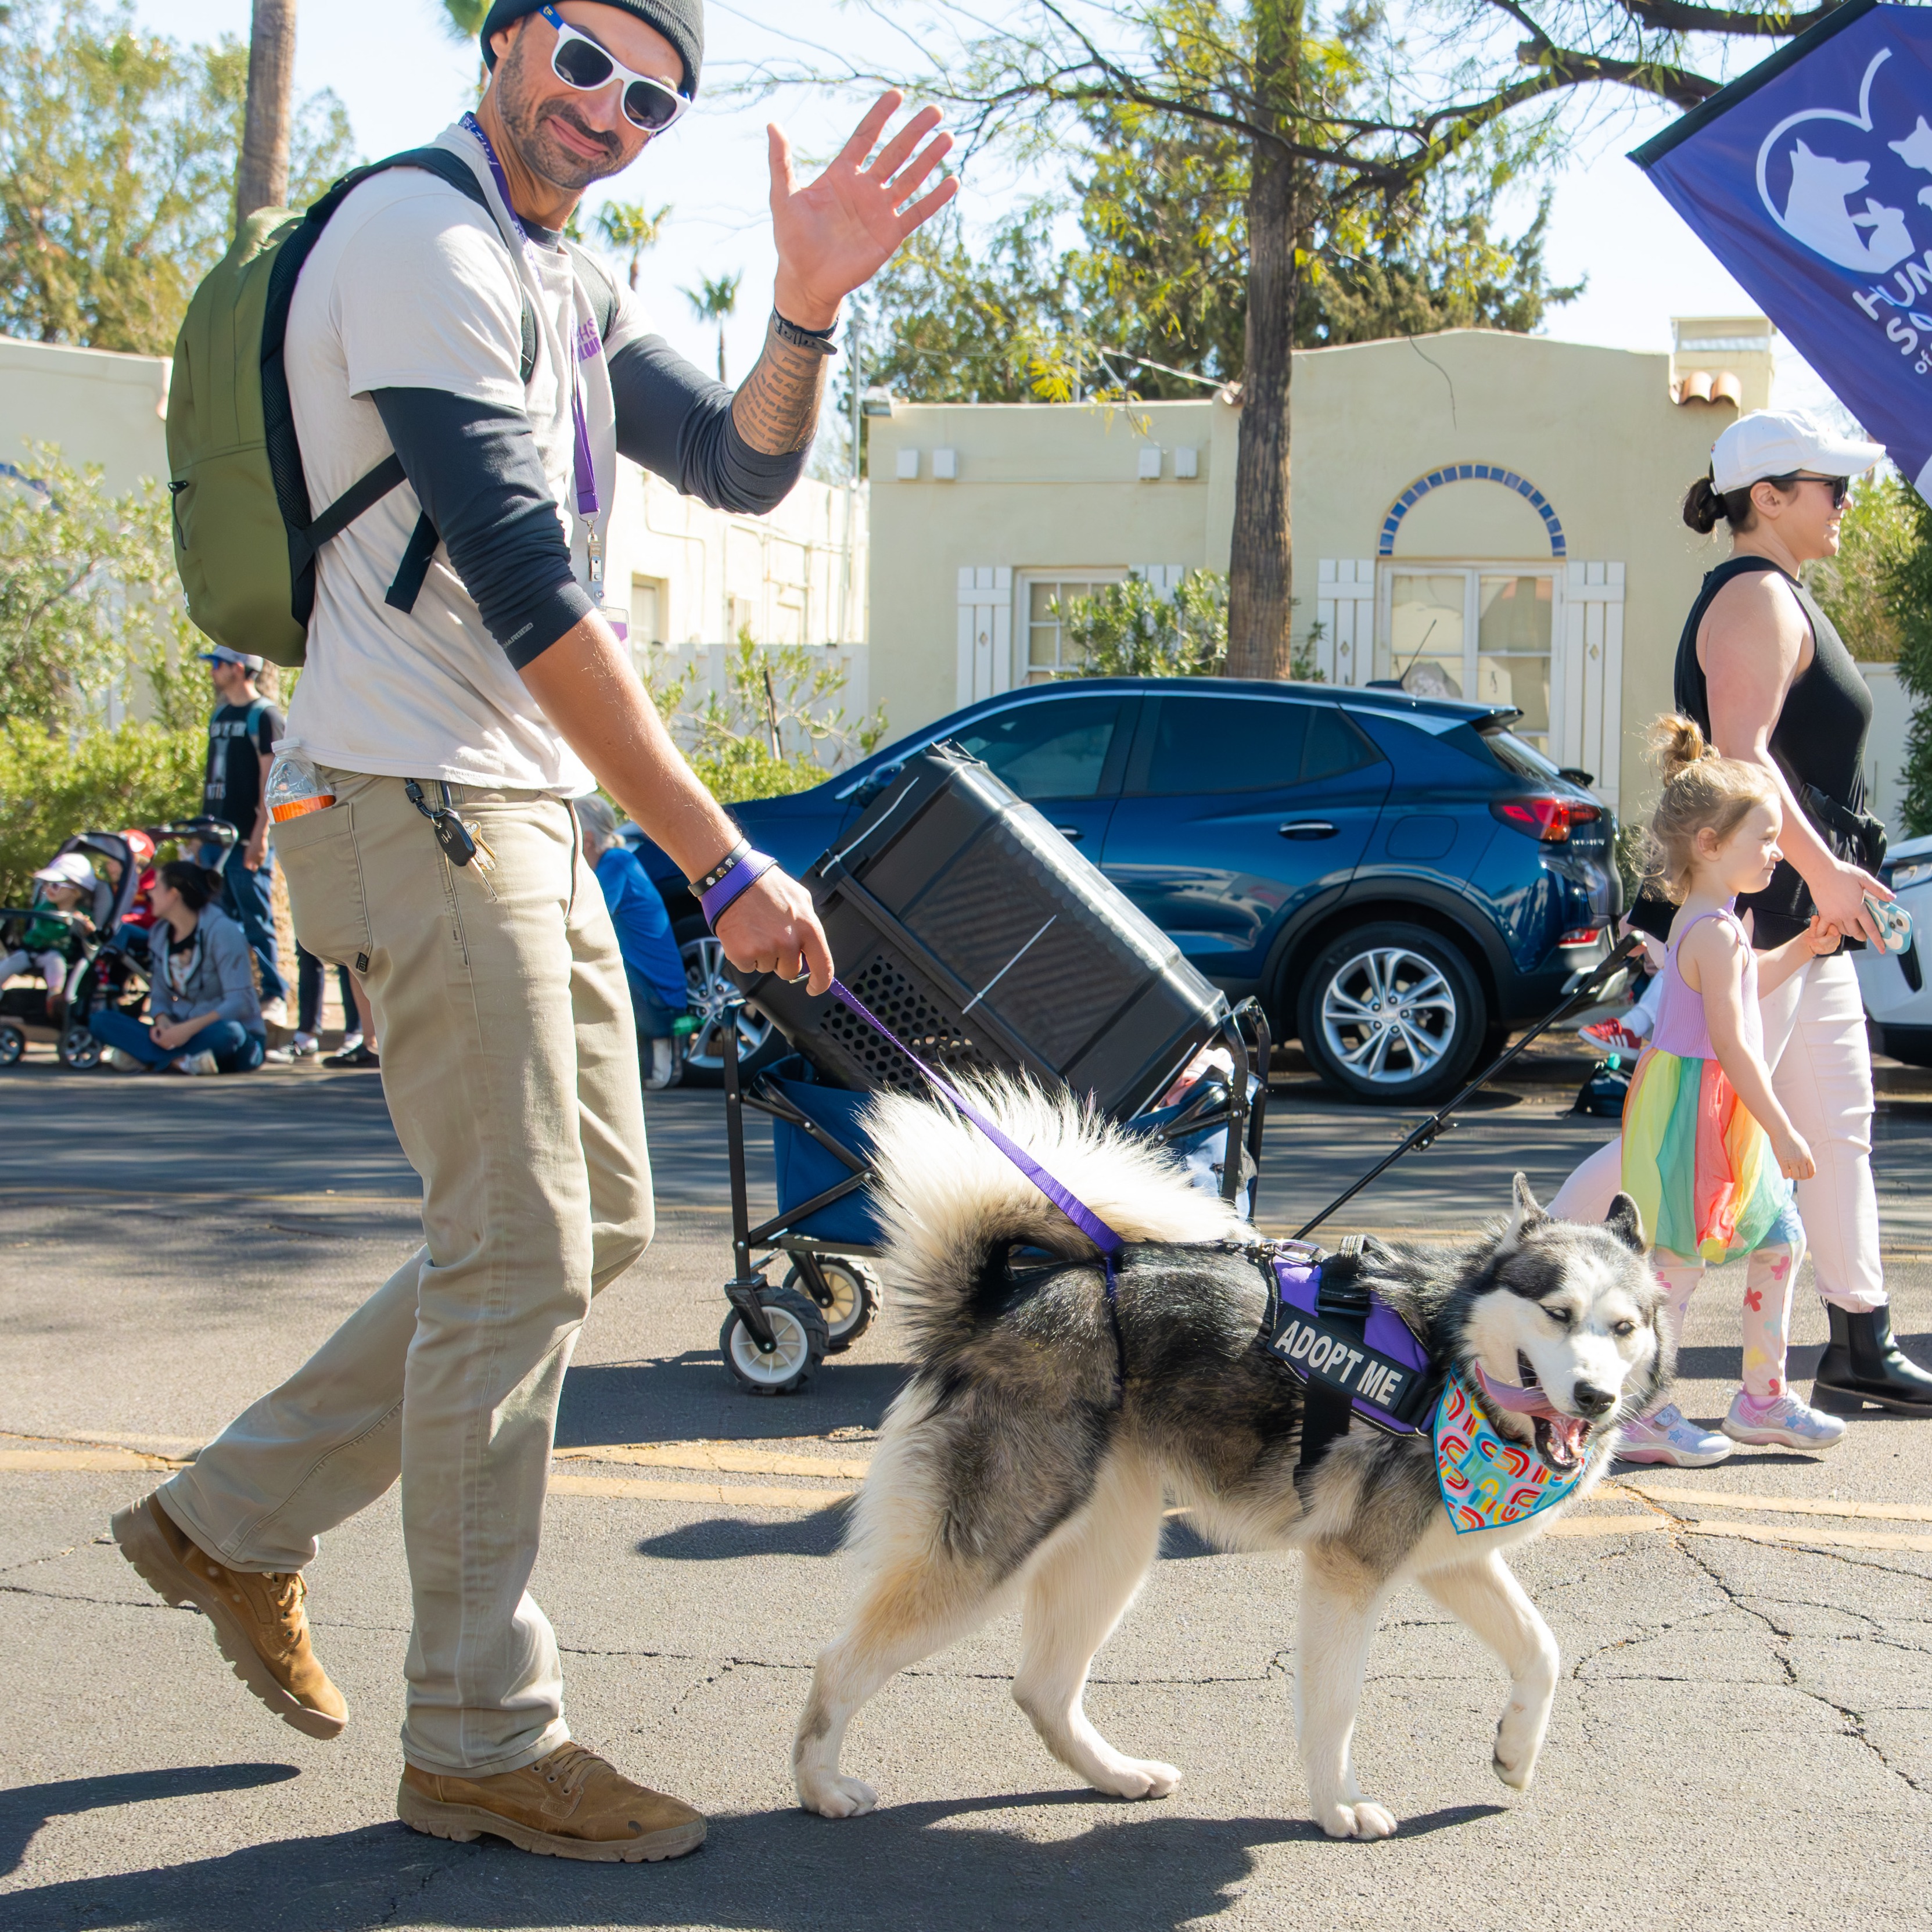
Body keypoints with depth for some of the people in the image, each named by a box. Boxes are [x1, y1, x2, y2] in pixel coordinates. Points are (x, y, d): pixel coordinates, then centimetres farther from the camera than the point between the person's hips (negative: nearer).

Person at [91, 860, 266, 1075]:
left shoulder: (222, 931, -12)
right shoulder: (160, 934, 9)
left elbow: (240, 1002, -19)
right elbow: (160, 995, 11)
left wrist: (189, 1029, -28)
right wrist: (161, 1020, -13)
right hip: (180, 1033, 6)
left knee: (223, 1034, -43)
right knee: (100, 1021, -13)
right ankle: (183, 1060, -31)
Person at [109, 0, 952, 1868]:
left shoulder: (564, 292, 18)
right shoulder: (418, 237, -13)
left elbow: (739, 467, 11)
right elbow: (520, 585, -21)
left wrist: (806, 304, -9)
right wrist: (721, 862, -23)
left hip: (523, 813, 10)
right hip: (418, 802, -10)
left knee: (593, 1222, 13)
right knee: (516, 1257, -7)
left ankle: (234, 1516, 23)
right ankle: (479, 1739, 4)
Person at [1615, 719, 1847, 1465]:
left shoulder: (1709, 922, 12)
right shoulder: (1714, 931, -19)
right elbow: (1732, 1045, -22)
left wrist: (1802, 949, 22)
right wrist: (1782, 1132, -20)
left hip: (1726, 1115, 11)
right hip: (1694, 1110, -11)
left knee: (1781, 1239, 14)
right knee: (1680, 1259, -5)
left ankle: (1763, 1398, 23)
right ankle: (1642, 1416, 3)